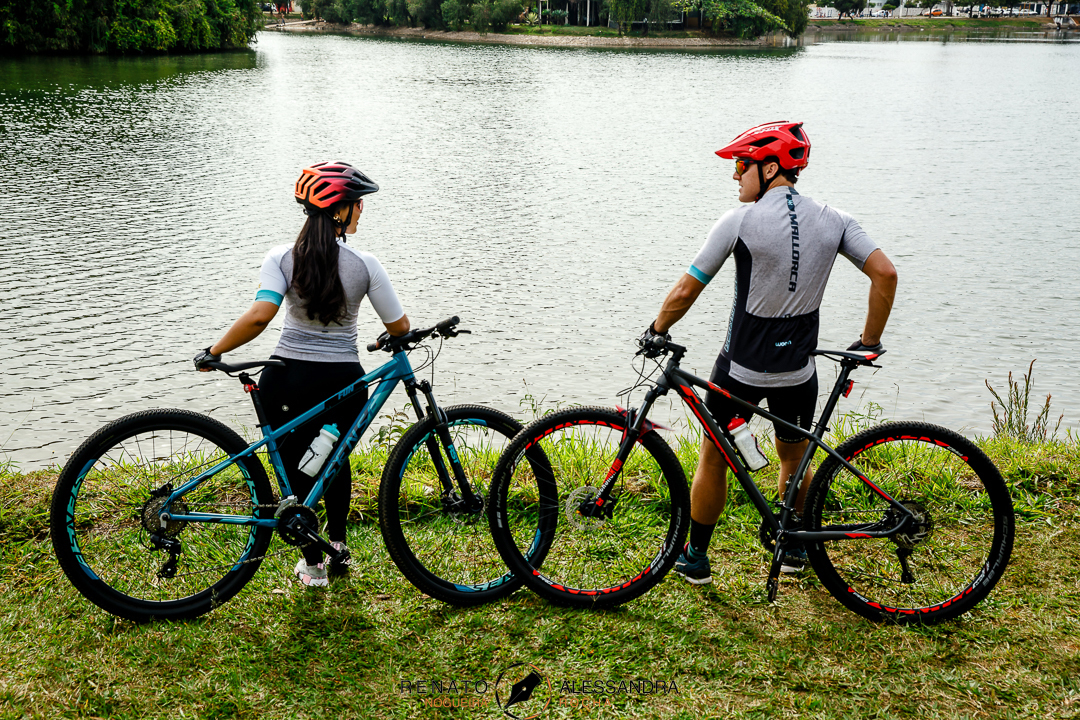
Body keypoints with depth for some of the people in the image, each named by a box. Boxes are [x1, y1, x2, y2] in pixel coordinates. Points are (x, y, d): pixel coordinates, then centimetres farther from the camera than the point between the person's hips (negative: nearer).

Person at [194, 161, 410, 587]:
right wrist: (392, 339, 23)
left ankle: (312, 564, 18)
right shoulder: (364, 264, -6)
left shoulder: (283, 258, -6)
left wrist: (214, 353, -9)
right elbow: (399, 328, -1)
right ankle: (338, 543, 30)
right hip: (343, 382, 1)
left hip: (288, 380, 0)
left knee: (296, 469, 15)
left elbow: (259, 316, -20)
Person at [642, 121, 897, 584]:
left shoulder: (740, 221, -15)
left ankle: (695, 558, 26)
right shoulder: (833, 220, -3)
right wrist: (869, 342, 5)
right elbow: (885, 273, -6)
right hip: (798, 371, 4)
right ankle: (795, 548, 40)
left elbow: (685, 291, -14)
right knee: (794, 459, 25)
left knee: (713, 457, 15)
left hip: (741, 368, -3)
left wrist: (656, 331, 4)